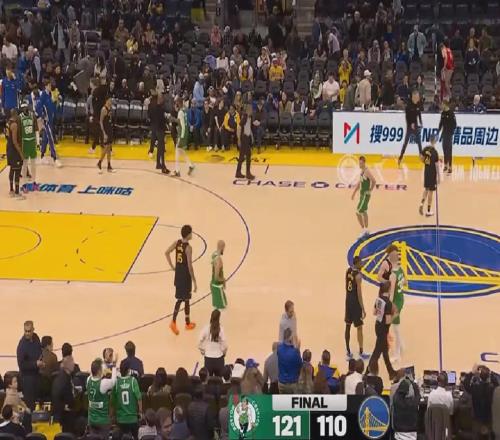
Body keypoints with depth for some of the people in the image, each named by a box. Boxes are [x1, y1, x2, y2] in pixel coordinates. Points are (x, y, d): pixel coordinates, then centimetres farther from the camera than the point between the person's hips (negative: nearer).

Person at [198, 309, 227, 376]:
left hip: (208, 358, 1)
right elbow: (224, 345, -12)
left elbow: (200, 342, -7)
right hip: (219, 358, -1)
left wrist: (202, 351, 10)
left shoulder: (206, 329, -10)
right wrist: (223, 352, 8)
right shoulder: (220, 329, -14)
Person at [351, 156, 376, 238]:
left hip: (365, 195, -10)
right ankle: (366, 230, 28)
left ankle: (363, 230, -1)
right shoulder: (362, 171, 10)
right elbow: (359, 183, 19)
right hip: (362, 194, 10)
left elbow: (374, 181, -33)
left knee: (358, 212, -9)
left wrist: (370, 190, -19)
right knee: (364, 212, 18)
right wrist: (354, 193, 17)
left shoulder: (367, 171, -22)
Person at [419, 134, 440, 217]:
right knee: (430, 191, 3)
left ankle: (422, 204, 3)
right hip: (432, 173, -6)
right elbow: (437, 165, -19)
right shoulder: (435, 152, -21)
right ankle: (428, 211, 10)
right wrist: (438, 177, -13)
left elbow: (422, 159, 8)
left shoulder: (425, 149, -3)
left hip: (426, 171, 6)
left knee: (426, 188, 22)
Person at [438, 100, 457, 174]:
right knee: (444, 149, 11)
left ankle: (450, 167, -5)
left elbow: (454, 124, -13)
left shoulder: (451, 113, -13)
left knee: (449, 150, -6)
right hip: (444, 133, 7)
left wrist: (452, 132, -17)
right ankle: (446, 165, 22)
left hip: (449, 133, -7)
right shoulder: (443, 113, 7)